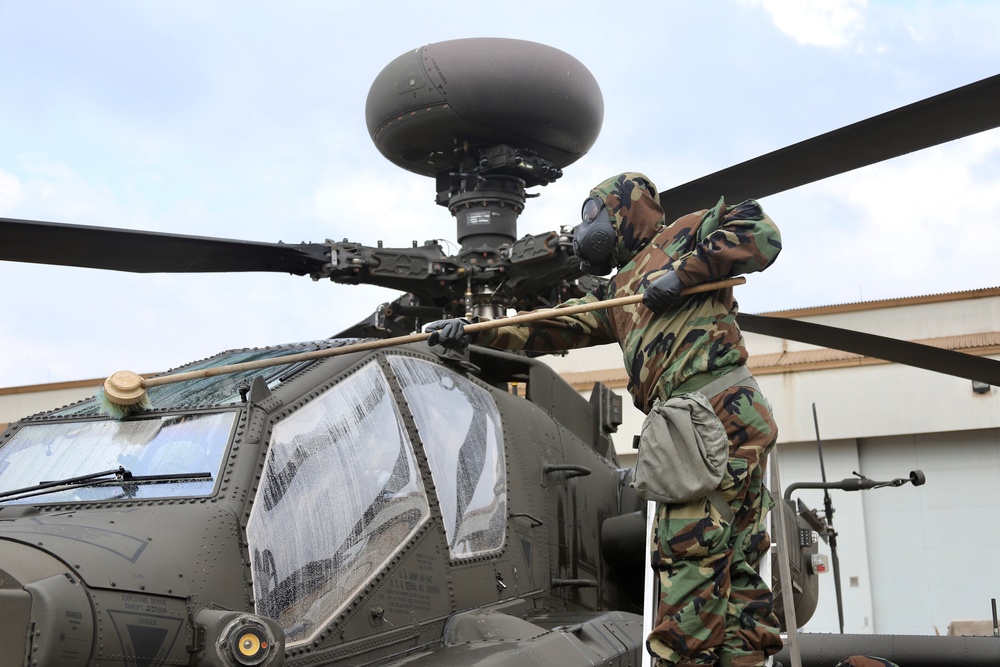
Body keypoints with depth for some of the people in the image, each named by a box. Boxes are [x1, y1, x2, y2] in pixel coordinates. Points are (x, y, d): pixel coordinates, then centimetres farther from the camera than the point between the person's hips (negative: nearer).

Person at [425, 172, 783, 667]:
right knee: (733, 567, 5)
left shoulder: (682, 236, 10)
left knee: (687, 553, -11)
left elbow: (761, 233, -3)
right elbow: (554, 327, 24)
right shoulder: (617, 292, 30)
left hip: (716, 407, -8)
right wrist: (474, 331, 17)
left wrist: (681, 272, -9)